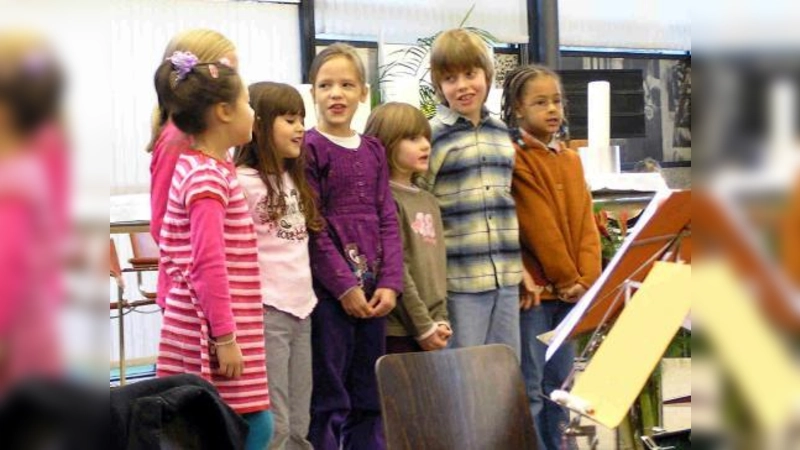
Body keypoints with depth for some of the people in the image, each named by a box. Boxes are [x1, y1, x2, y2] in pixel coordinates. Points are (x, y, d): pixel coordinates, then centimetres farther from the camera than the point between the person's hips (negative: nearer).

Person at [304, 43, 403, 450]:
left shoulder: (373, 150, 12)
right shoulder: (308, 148, -5)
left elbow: (387, 221, 9)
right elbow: (313, 226, -10)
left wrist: (390, 282, -2)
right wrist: (344, 285, -14)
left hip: (372, 291, 6)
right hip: (328, 290, -6)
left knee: (369, 398, 11)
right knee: (328, 399, -2)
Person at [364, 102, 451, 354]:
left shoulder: (429, 201, 15)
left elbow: (439, 263, 14)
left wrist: (440, 320, 2)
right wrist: (423, 326, -12)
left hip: (429, 333, 7)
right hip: (397, 332, -7)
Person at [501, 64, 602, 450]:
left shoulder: (571, 159, 15)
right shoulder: (514, 158, -8)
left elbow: (586, 223, 9)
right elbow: (538, 226, -12)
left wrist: (587, 279, -4)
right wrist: (566, 279, -11)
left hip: (569, 290, 7)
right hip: (535, 288, -7)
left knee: (559, 383, 13)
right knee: (530, 388, -4)